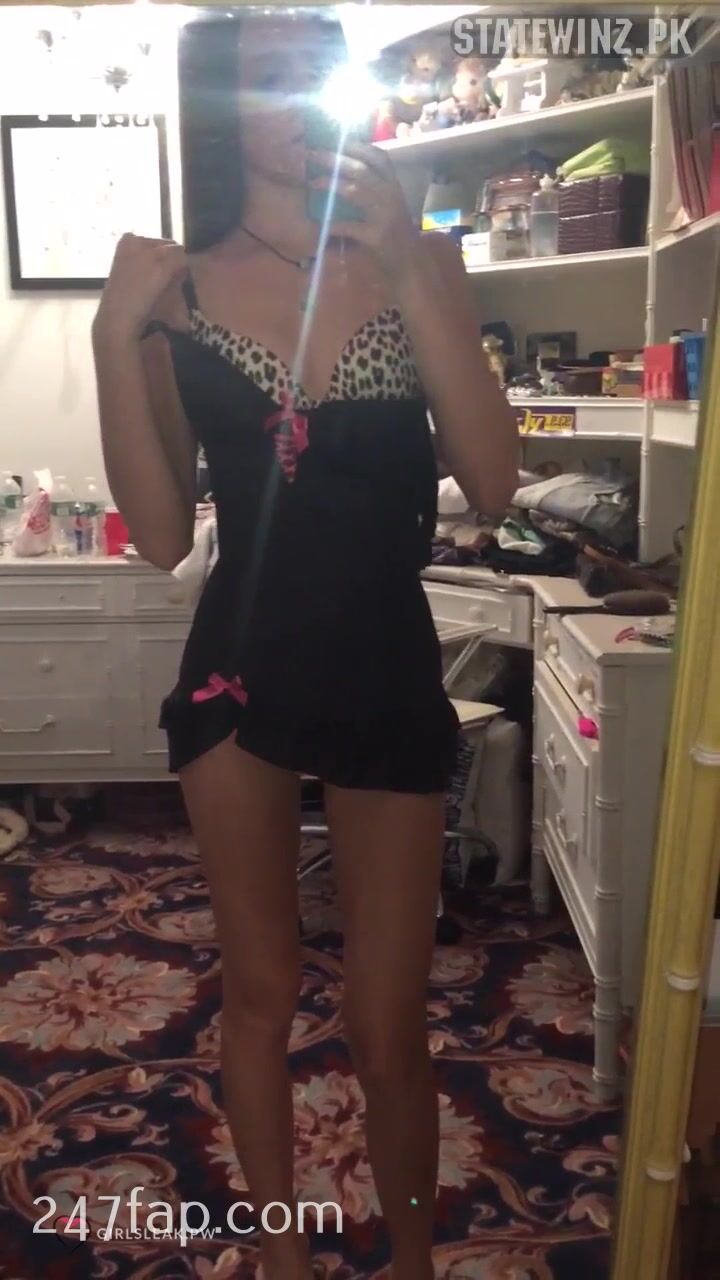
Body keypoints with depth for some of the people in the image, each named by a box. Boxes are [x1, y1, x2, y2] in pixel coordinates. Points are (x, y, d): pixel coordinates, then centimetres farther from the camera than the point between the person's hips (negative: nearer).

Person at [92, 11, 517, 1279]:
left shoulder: (419, 262, -3)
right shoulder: (179, 288, -3)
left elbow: (492, 483, -14)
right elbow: (161, 535, -5)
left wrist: (404, 267, -19)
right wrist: (115, 339, -15)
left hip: (389, 679, -1)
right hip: (239, 676, 1)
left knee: (388, 1035, 8)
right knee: (259, 996, 17)